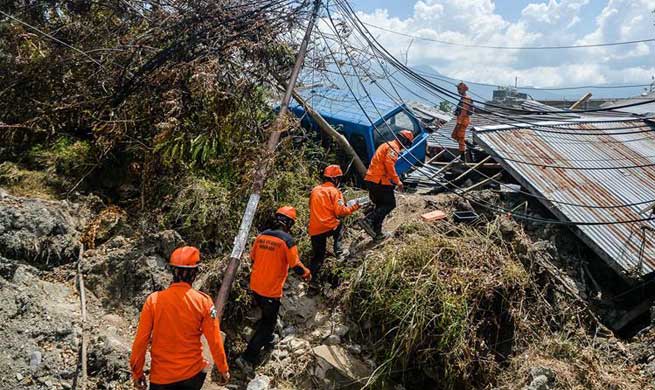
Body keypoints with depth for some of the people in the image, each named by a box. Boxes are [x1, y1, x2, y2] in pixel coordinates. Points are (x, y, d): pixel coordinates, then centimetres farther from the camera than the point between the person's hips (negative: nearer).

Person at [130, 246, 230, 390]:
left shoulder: (154, 300, -13)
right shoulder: (203, 301, -14)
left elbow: (141, 340, -9)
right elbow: (214, 340, -10)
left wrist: (137, 373, 5)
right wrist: (223, 369, 3)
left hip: (162, 376, 0)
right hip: (193, 373, 1)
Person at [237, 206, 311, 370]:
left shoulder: (261, 235, -1)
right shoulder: (287, 240, -19)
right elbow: (295, 266, -16)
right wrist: (307, 273, 5)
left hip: (255, 286, 7)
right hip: (271, 290, -7)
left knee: (266, 314, 30)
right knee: (268, 322, 9)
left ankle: (267, 338, 52)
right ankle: (247, 358, 8)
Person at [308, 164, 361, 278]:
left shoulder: (315, 190, 12)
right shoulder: (334, 191, -5)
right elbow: (340, 211, -12)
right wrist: (354, 208, 2)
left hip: (314, 230, 5)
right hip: (329, 227, -4)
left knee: (317, 257, 17)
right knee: (340, 226, 30)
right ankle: (338, 251, 17)